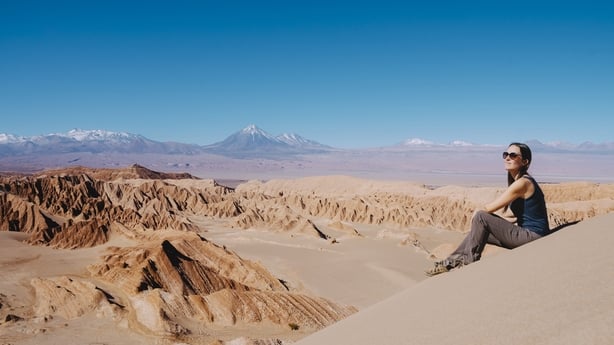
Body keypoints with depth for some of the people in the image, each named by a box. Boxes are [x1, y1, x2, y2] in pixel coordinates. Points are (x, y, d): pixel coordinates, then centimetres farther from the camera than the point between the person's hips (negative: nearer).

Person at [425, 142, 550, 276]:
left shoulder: (522, 183, -18)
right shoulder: (520, 181, 13)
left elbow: (489, 208, -17)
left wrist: (477, 212, 6)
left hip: (533, 237, -10)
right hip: (526, 234, 10)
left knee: (480, 217, -15)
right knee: (478, 231, 9)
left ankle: (469, 262, -3)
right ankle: (450, 262, 13)